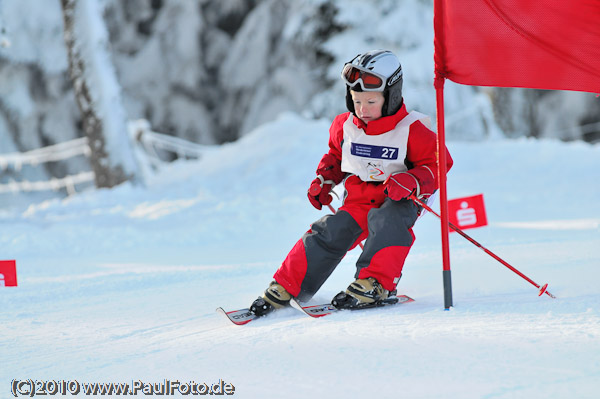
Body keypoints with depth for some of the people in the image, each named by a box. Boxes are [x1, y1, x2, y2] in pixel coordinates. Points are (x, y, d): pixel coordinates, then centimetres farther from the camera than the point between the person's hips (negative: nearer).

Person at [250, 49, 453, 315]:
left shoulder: (412, 131, -14)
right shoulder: (345, 126, 2)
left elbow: (436, 166, -13)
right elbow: (335, 155, 22)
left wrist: (410, 182, -31)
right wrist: (324, 181, 6)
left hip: (398, 200, -4)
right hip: (358, 198, 4)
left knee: (386, 222, -36)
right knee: (330, 232, -15)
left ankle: (376, 285, -39)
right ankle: (285, 288, -10)